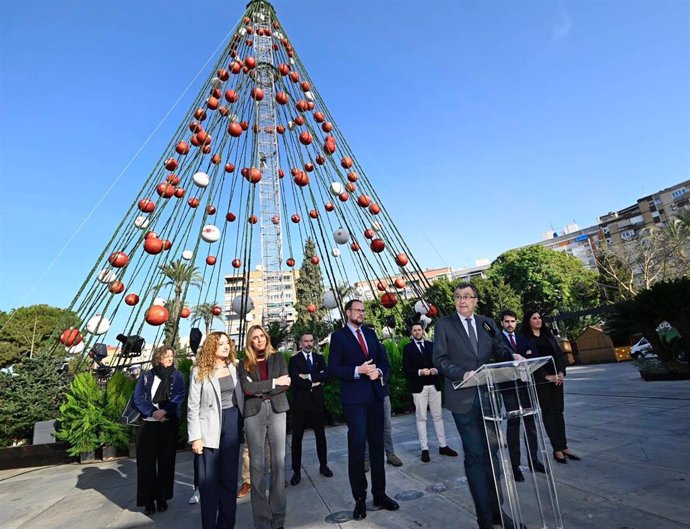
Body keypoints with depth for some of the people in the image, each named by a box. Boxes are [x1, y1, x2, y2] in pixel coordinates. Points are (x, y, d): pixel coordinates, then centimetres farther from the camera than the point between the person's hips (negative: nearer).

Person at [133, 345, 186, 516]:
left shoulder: (177, 376, 6)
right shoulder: (146, 377, 7)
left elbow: (179, 397, -6)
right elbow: (138, 398, -2)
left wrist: (165, 411, -21)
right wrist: (153, 412, -16)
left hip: (169, 424, 0)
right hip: (148, 424, 0)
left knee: (166, 461, 5)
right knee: (146, 462, 2)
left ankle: (162, 497, 18)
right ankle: (148, 500, 13)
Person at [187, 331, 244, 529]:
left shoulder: (234, 366, 5)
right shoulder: (199, 372, -6)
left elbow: (240, 396, 9)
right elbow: (193, 407, -6)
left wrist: (242, 423, 3)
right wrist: (195, 437, -10)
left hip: (232, 423, 3)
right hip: (210, 427, -3)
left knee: (229, 476, 12)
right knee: (208, 480, 6)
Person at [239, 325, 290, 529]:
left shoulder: (277, 357, 10)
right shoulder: (244, 364, 9)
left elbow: (285, 384, -1)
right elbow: (247, 388, -7)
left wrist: (258, 389, -8)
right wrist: (273, 382, -9)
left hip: (276, 410, 0)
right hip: (253, 413, 0)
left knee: (279, 461, -1)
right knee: (257, 464, 2)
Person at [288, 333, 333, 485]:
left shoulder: (319, 358, 7)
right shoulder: (294, 359, -2)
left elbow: (326, 375, -7)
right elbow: (294, 379, -15)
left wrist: (309, 377, -18)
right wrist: (314, 383, -14)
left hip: (317, 401, 3)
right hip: (300, 402, -2)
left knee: (320, 435, 13)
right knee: (297, 437, 6)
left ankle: (323, 465, 29)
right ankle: (296, 471, 19)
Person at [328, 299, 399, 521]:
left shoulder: (370, 333, 12)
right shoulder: (338, 336, -3)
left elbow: (384, 360, 12)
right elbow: (333, 368, -9)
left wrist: (379, 371, -10)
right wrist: (358, 370, -20)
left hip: (375, 396, 5)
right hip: (354, 398, -5)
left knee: (377, 446, 13)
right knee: (357, 447, 0)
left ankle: (379, 493, 27)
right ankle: (360, 499, 15)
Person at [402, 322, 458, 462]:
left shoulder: (431, 345, 11)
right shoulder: (408, 348, 1)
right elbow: (405, 369, -4)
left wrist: (436, 370, -7)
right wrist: (419, 372, -19)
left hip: (434, 385, 3)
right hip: (418, 387, -3)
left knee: (438, 416, 10)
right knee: (421, 418, 1)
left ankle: (443, 446, 19)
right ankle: (424, 449, 8)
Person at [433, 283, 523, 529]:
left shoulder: (487, 322, 10)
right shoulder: (444, 324, -2)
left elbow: (498, 351, 8)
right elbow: (440, 360, -7)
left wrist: (512, 356, -14)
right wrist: (463, 374, -22)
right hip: (463, 397, -4)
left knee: (490, 452, 14)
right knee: (475, 456, 2)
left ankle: (495, 509, 31)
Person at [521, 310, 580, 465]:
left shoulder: (548, 335, 13)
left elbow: (560, 354, 10)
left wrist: (561, 372, -4)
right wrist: (546, 376, -15)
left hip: (556, 377, 5)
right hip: (540, 380, -5)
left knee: (558, 411, 7)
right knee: (548, 412, 0)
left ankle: (564, 447, 14)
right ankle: (557, 449, 6)